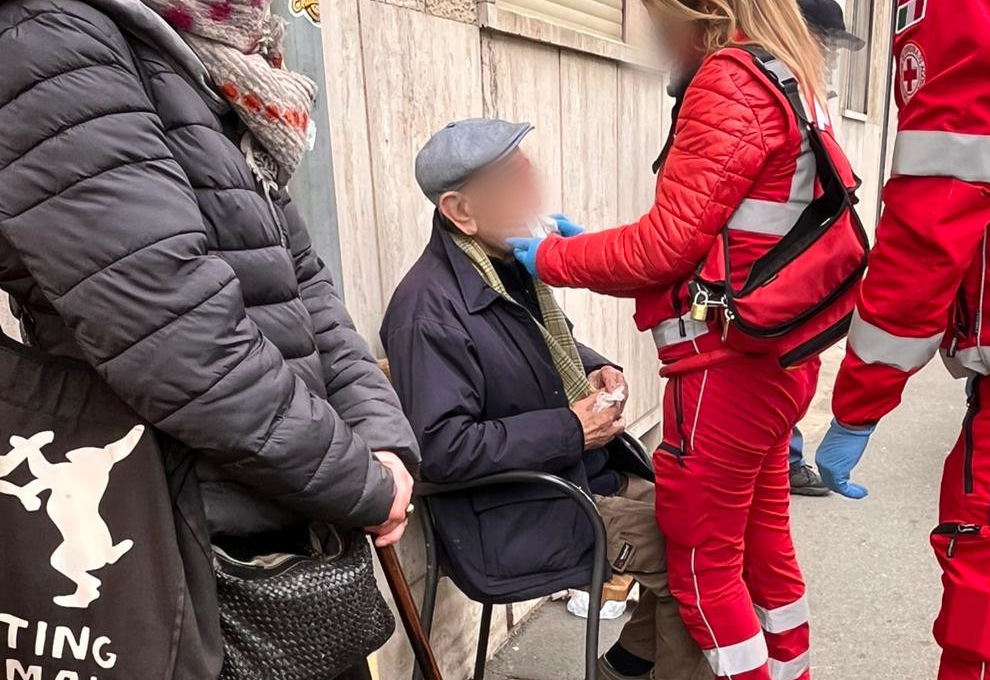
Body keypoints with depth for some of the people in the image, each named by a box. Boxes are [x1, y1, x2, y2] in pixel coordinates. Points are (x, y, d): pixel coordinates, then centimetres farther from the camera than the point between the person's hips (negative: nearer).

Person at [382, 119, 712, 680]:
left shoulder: (512, 267, 5)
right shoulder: (429, 309, -22)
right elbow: (442, 449, -26)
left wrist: (599, 370, 1)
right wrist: (571, 430, -21)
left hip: (582, 474, 9)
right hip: (516, 520, -8)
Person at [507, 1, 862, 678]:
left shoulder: (729, 83, -14)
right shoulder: (788, 80, 15)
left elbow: (669, 242, -17)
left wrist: (553, 259, -3)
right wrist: (584, 248, 11)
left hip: (726, 366, -10)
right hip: (777, 360, 10)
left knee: (702, 561, 5)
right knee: (764, 544, 21)